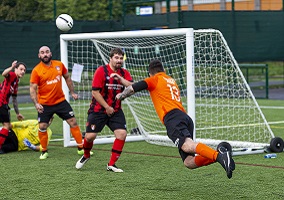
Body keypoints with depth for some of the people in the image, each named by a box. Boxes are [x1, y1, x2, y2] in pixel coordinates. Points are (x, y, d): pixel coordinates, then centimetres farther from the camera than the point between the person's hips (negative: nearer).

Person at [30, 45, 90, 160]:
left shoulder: (59, 65, -1)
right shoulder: (36, 71, -10)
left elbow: (67, 78, 15)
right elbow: (32, 88, -11)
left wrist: (72, 92, 13)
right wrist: (36, 103, -24)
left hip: (60, 101, 2)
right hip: (45, 104, -2)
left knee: (73, 122, 0)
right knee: (42, 127, -7)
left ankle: (81, 149, 10)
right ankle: (44, 151, 13)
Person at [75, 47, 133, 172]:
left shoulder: (124, 73, 3)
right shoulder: (101, 71, -10)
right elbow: (95, 92, -12)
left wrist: (120, 79, -27)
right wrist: (107, 107, -14)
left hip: (116, 111, 4)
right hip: (98, 110, -3)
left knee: (122, 133, -14)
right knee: (90, 136, -7)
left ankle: (111, 164, -2)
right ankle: (86, 156, 27)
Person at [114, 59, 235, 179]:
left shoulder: (155, 79, 15)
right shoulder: (172, 81, 36)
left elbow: (133, 88, 8)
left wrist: (121, 96, 28)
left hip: (172, 117, -7)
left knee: (187, 145, -31)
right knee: (189, 163, -3)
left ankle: (219, 155, -56)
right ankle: (220, 154, -26)